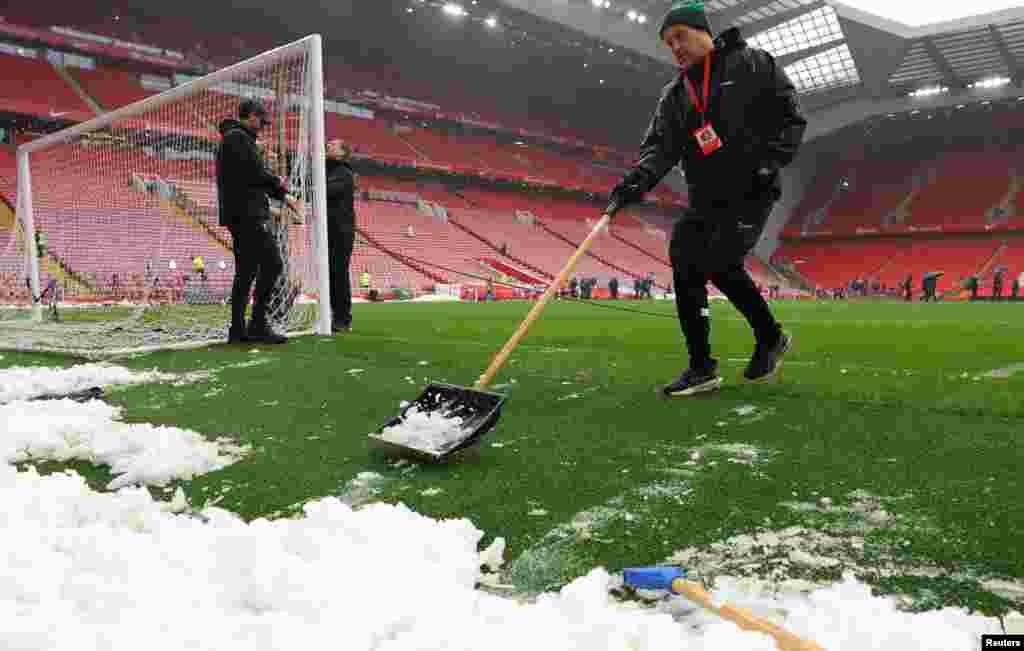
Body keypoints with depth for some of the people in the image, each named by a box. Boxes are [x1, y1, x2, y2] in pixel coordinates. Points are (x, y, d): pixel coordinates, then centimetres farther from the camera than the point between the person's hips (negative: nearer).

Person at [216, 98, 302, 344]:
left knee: (246, 271, 10)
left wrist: (283, 196, 20)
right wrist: (278, 183, -1)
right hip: (248, 213, -11)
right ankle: (258, 325, -11)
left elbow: (253, 176, 24)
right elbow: (254, 173, -19)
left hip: (238, 215, 11)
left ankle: (238, 329, 11)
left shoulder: (234, 138, 25)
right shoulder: (238, 137, -8)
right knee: (272, 264, -12)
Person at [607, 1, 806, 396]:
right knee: (684, 264, -3)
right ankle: (701, 367, 6)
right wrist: (636, 181, -20)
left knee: (720, 263, -21)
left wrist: (770, 162, -14)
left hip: (751, 192, -6)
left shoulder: (751, 64, 1)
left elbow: (791, 119, 0)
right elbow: (660, 146, 0)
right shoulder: (674, 96, 14)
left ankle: (771, 337, 4)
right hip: (705, 199, 6)